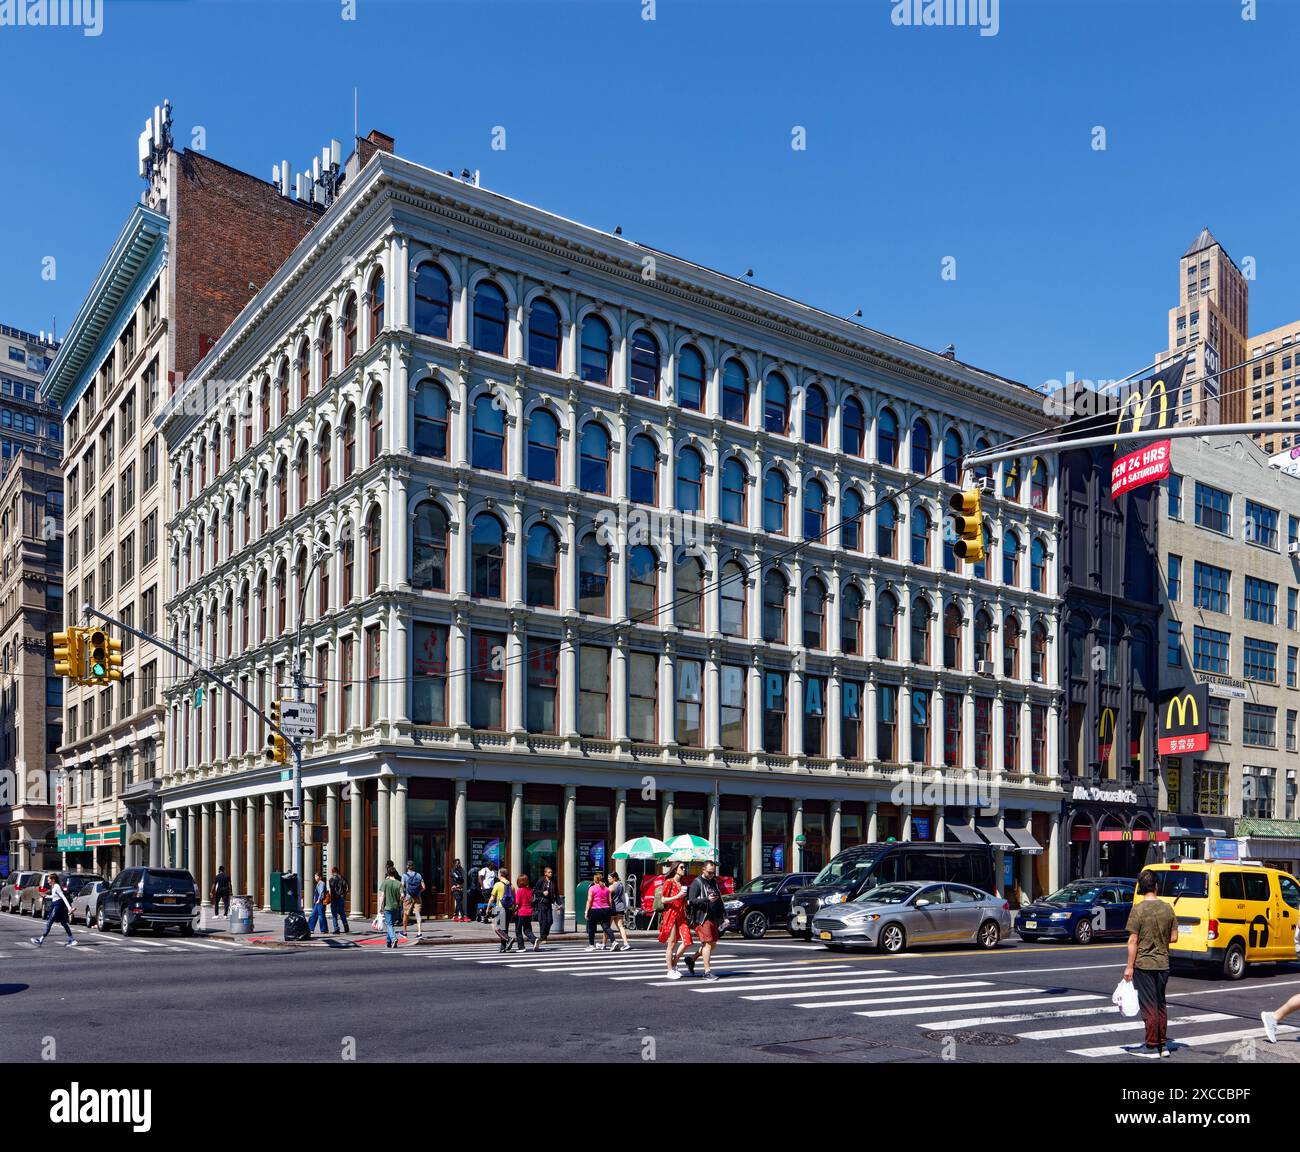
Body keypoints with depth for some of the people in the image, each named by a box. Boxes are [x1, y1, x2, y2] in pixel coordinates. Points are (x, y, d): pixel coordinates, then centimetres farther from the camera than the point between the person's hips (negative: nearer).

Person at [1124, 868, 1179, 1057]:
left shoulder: (1138, 909, -13)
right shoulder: (1167, 908, 1)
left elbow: (1133, 940, -13)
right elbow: (1174, 937, 5)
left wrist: (1129, 966, -8)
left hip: (1144, 964, -5)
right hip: (1163, 964, 5)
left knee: (1149, 1006, 1)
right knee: (1161, 1004, 16)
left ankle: (1152, 1046, 6)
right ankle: (1163, 1044, 21)